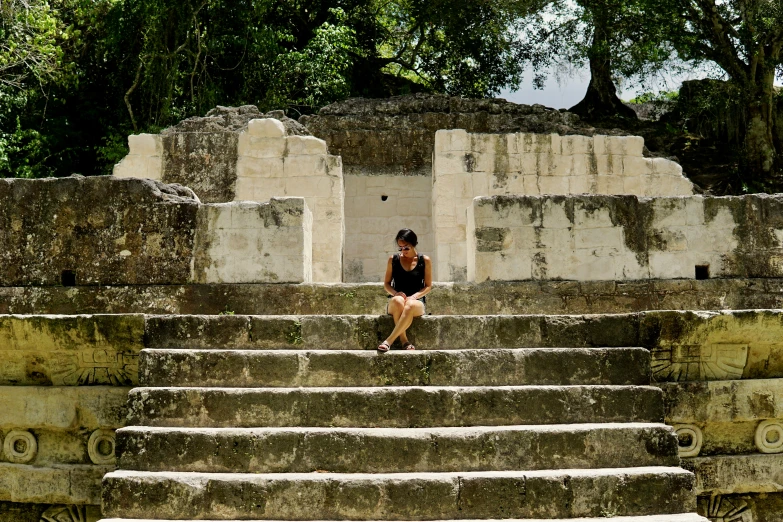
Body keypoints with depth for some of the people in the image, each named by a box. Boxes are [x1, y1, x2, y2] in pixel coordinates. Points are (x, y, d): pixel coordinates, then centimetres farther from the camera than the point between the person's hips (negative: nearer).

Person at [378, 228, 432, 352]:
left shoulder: (424, 261, 6)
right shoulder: (393, 259, 10)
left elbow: (428, 286, 6)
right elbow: (386, 283, 13)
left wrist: (414, 296, -12)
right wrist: (395, 293, -10)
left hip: (417, 301, -1)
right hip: (395, 304, 1)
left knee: (410, 305, -41)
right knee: (398, 301, -39)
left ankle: (389, 341, -43)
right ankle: (404, 340, -35)